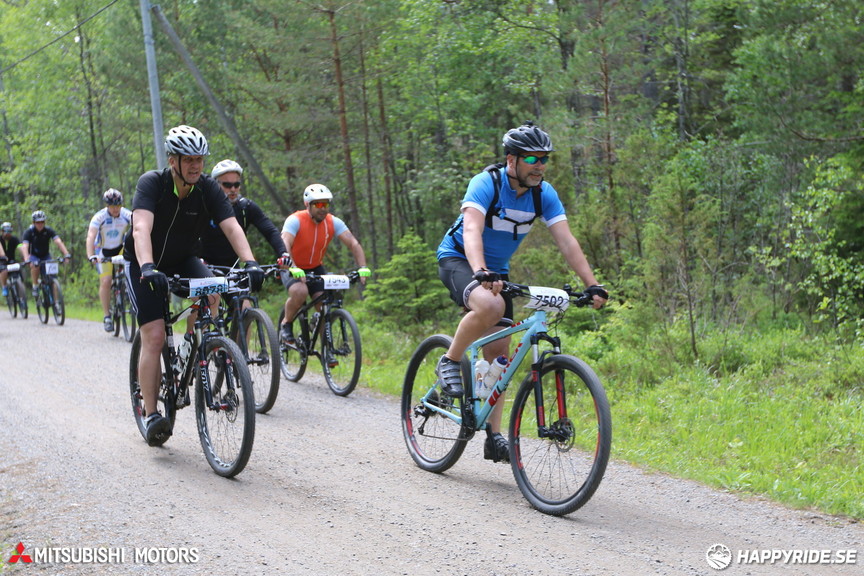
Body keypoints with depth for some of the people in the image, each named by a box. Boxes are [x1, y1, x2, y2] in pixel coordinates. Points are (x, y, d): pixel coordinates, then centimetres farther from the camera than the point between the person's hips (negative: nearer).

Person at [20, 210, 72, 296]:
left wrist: (66, 254, -44)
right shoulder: (29, 232, -21)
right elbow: (24, 246, -32)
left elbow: (58, 241, -29)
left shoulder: (48, 230, -18)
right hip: (34, 255, -1)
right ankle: (35, 286, -15)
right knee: (35, 265, -34)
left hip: (46, 255, 1)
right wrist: (26, 260, -50)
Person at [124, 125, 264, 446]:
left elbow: (232, 227, -26)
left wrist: (251, 264, -43)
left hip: (182, 261, 3)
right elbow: (141, 228, -39)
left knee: (210, 292, -29)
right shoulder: (152, 183, -25)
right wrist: (148, 268, -56)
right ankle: (151, 416, -8)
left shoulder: (208, 188, -15)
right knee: (154, 336, -15)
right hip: (143, 265, -3)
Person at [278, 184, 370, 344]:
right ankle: (286, 324, -5)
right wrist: (293, 268, -53)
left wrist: (363, 268, -35)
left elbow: (353, 244, -19)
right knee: (300, 292, -33)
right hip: (292, 269, -4)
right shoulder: (295, 220, -23)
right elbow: (285, 245, -37)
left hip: (315, 268, 4)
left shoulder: (333, 222, -12)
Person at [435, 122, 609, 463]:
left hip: (497, 270, 6)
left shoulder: (544, 194, -8)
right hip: (457, 259, -6)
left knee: (499, 352, -1)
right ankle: (450, 362, -13)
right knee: (490, 306, -38)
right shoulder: (486, 184, -23)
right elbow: (472, 231, -37)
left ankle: (493, 437, 5)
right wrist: (481, 274, -55)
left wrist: (592, 286, -24)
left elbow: (566, 242, -12)